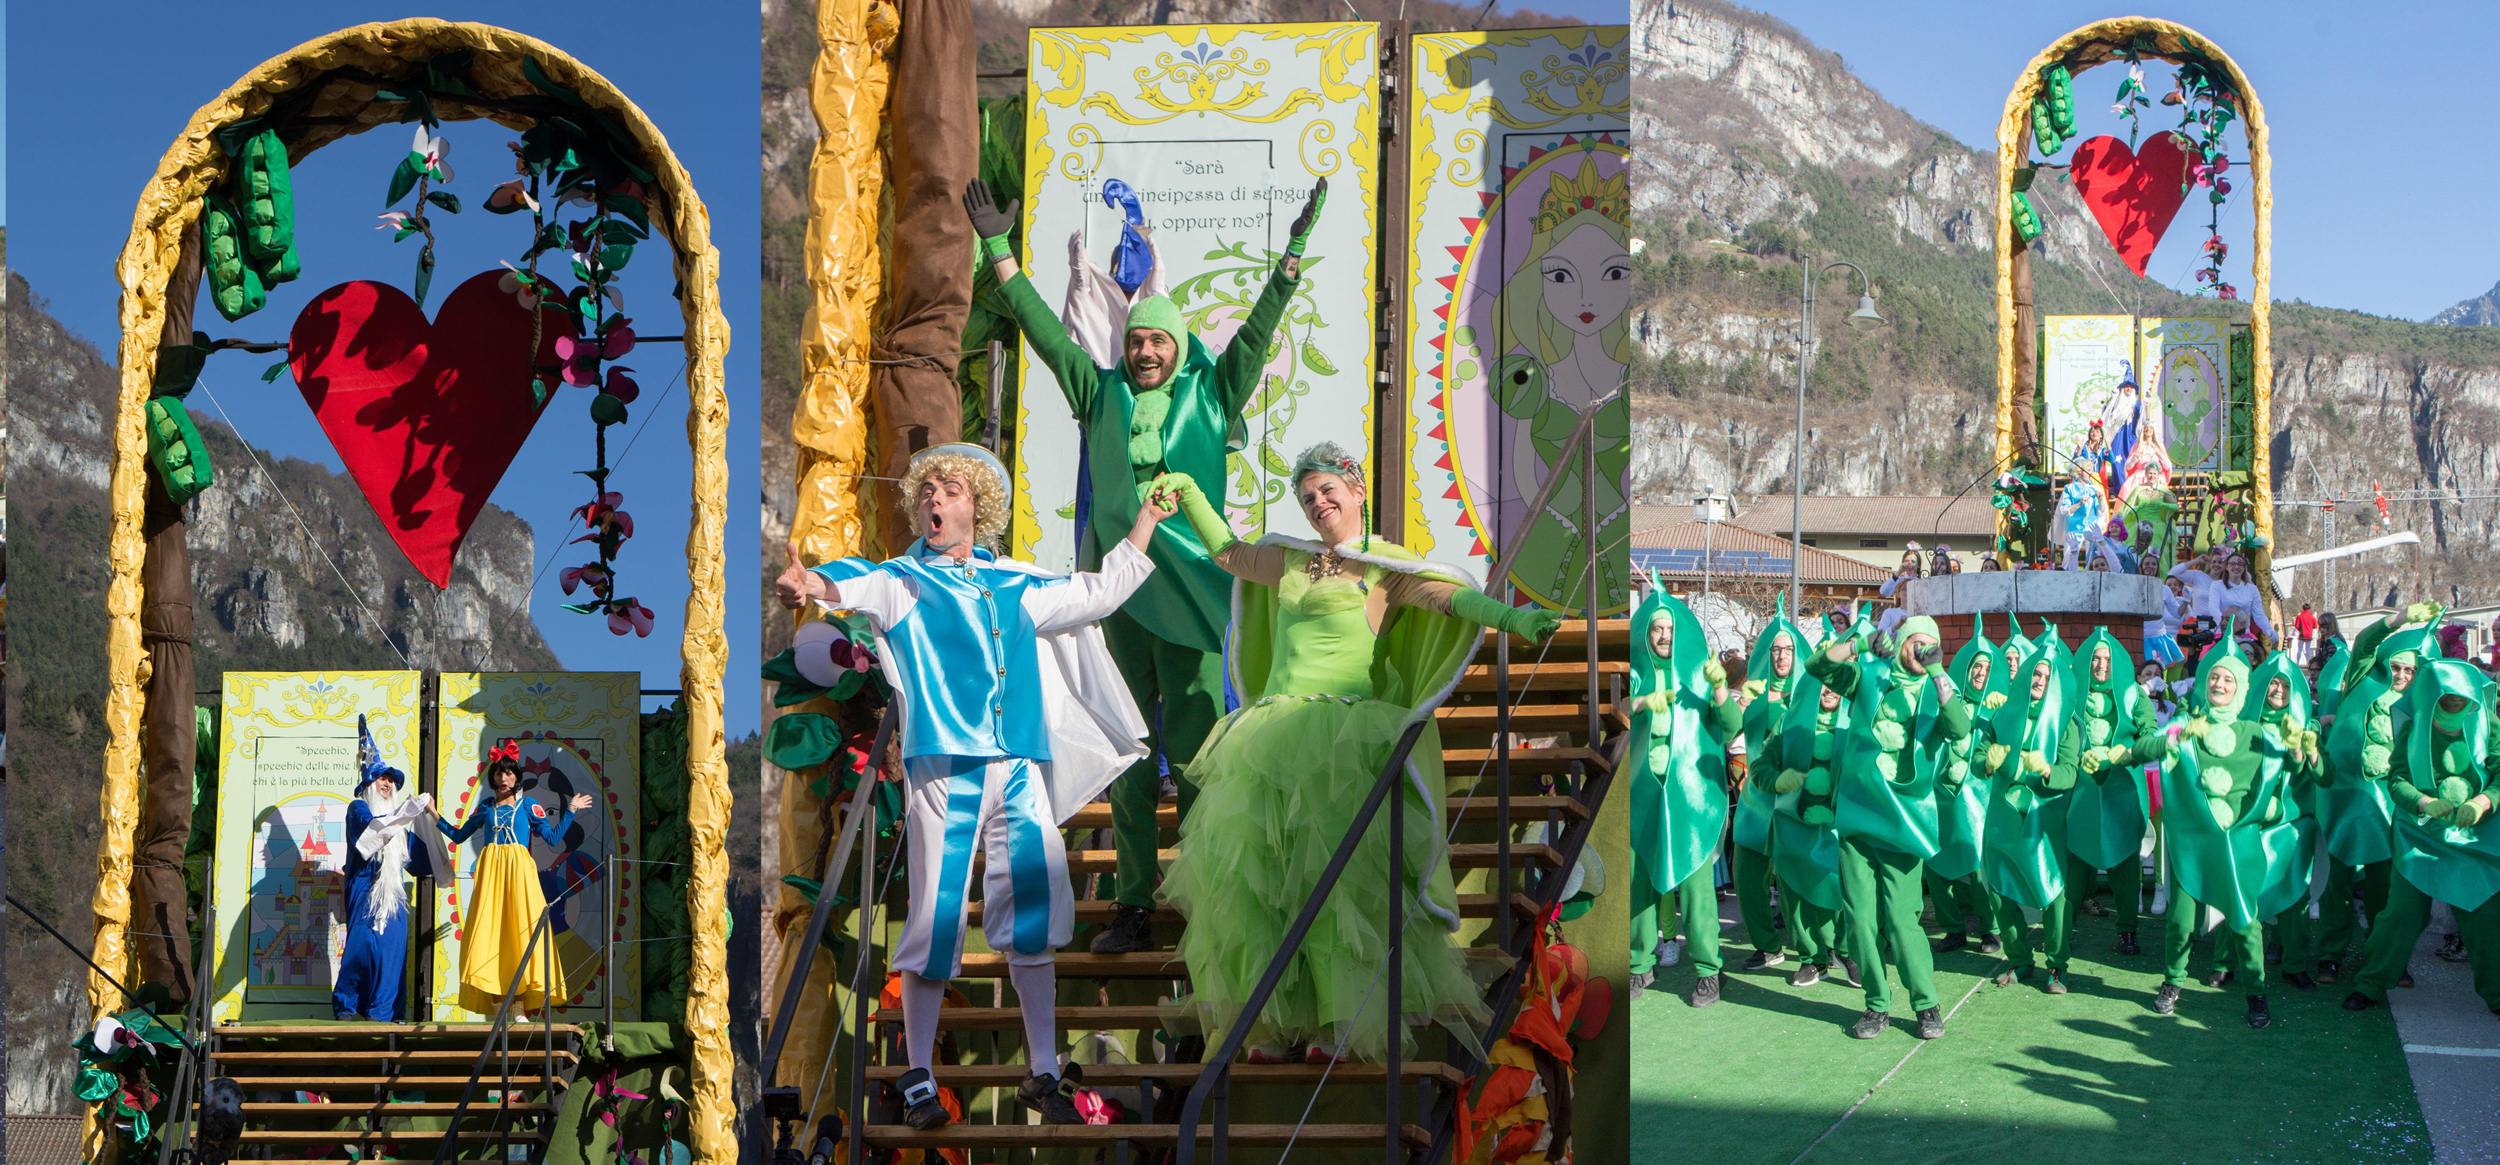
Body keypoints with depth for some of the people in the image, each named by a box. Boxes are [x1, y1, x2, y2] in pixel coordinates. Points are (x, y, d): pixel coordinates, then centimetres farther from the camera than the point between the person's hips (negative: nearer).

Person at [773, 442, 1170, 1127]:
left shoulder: (1016, 586, 20)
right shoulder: (904, 580, 7)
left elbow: (1101, 591, 34)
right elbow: (861, 587, -17)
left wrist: (1145, 518, 39)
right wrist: (812, 584, -40)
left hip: (1020, 769, 4)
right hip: (944, 768, -4)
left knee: (1035, 916, 2)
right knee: (936, 920, -6)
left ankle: (1043, 1071, 13)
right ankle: (918, 1080, 5)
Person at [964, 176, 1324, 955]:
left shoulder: (1211, 395, 8)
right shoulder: (1102, 395, 12)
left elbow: (1258, 329, 4)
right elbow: (1044, 331, 13)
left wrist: (1294, 254, -2)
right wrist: (999, 252, 12)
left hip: (1189, 594, -2)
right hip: (1119, 591, 2)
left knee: (1194, 757, -3)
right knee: (1129, 762, 6)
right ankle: (1132, 908, 11)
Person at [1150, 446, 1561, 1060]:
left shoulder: (1384, 565, 5)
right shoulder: (1291, 561, 22)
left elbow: (1449, 593, -11)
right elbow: (1229, 552, 39)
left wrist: (1511, 617, -27)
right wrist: (1189, 491, 42)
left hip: (1341, 738, -6)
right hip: (1268, 739, 6)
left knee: (1331, 867, -13)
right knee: (1258, 870, -4)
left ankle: (1341, 1022, -11)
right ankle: (1277, 1021, -3)